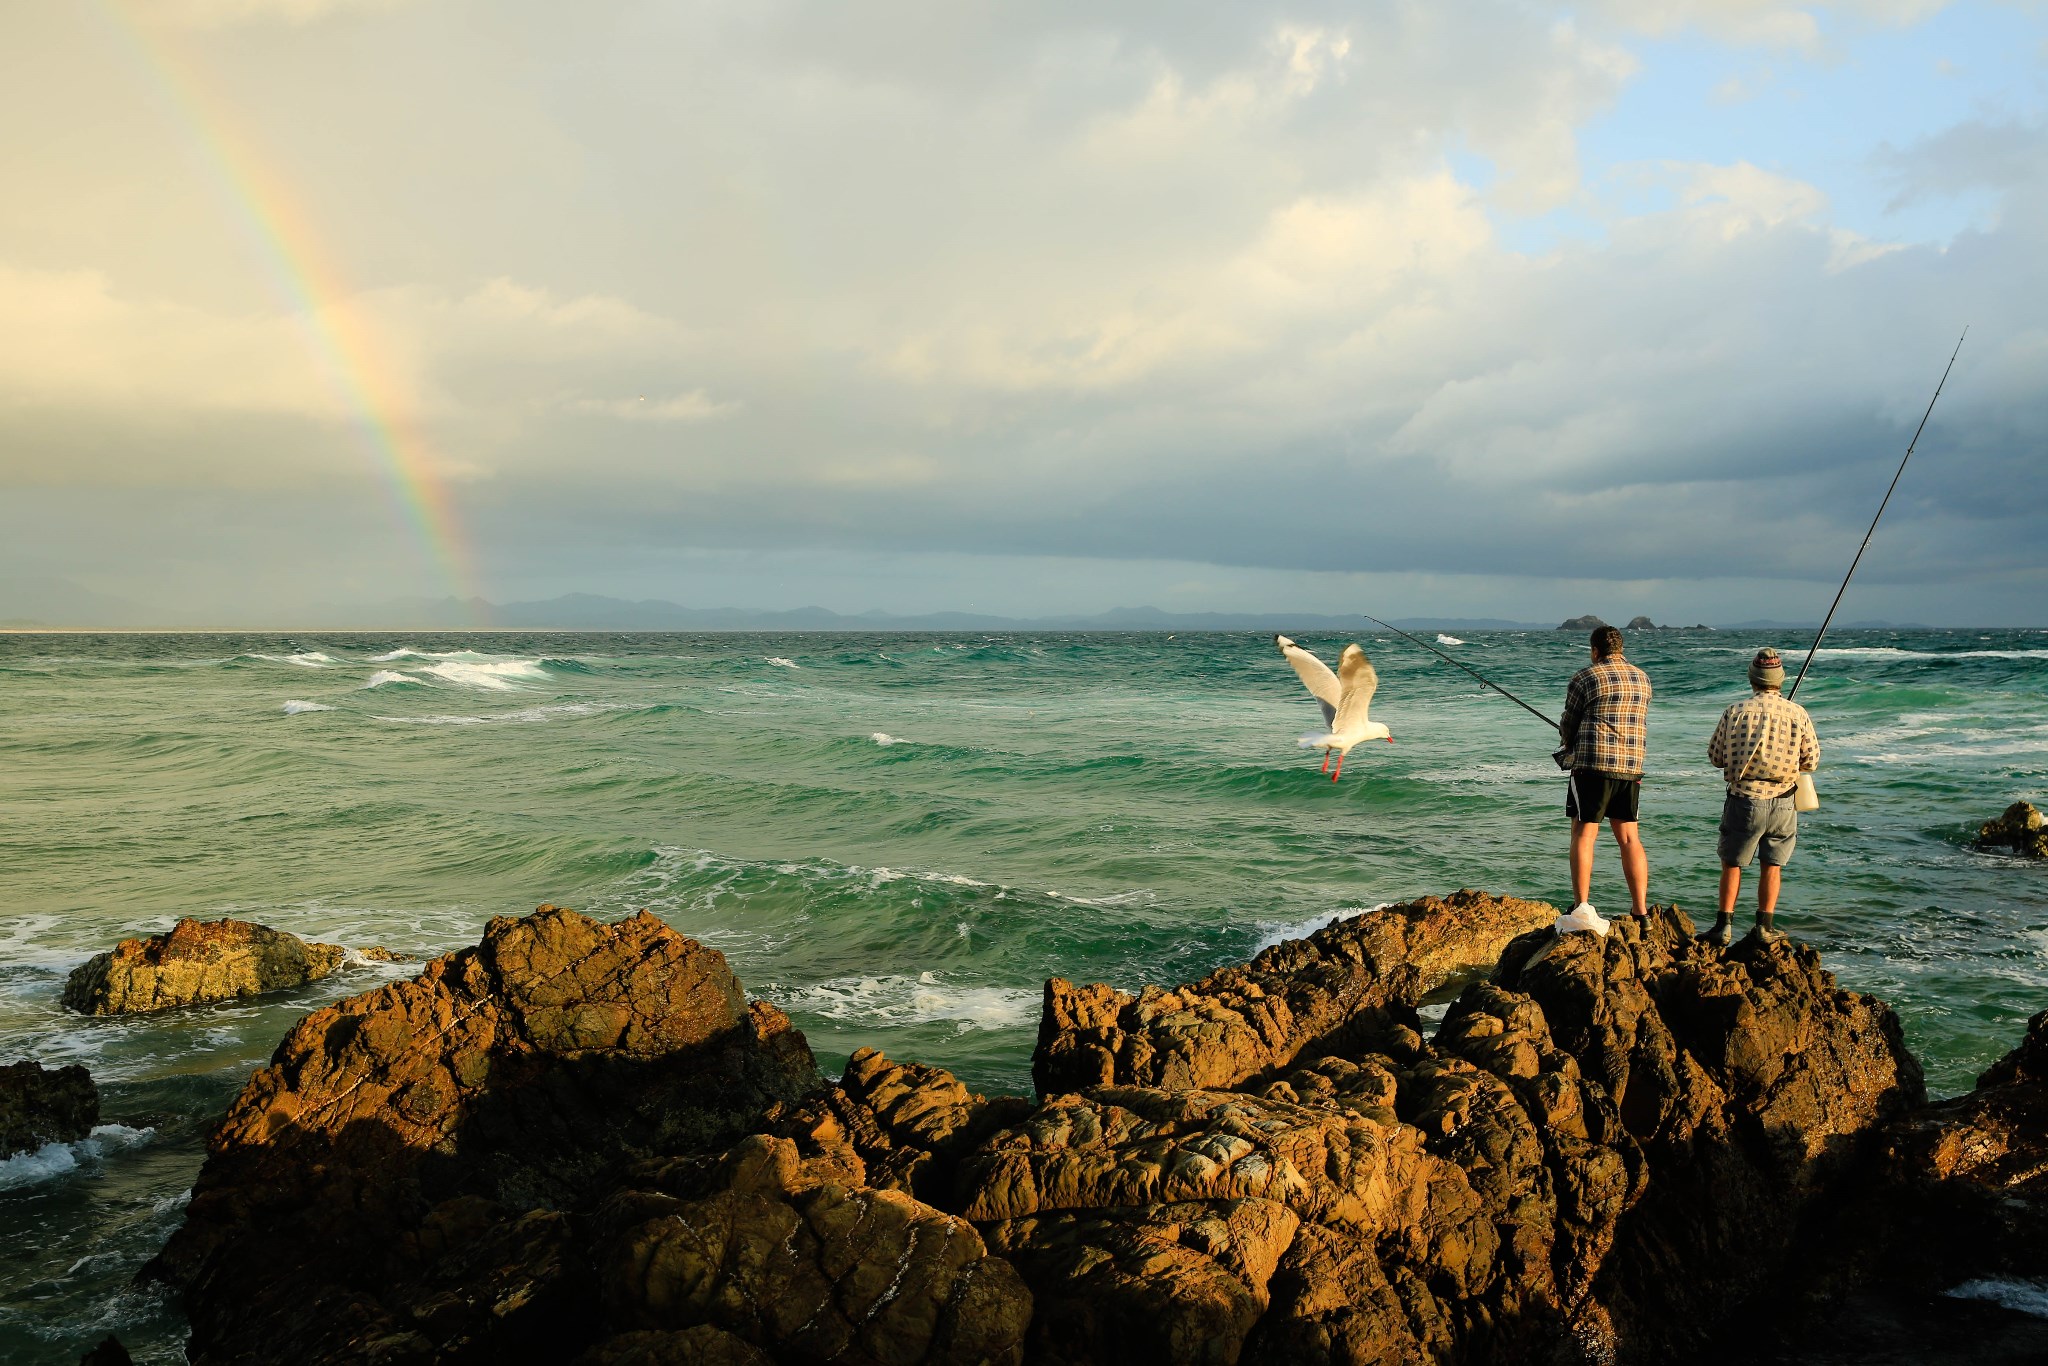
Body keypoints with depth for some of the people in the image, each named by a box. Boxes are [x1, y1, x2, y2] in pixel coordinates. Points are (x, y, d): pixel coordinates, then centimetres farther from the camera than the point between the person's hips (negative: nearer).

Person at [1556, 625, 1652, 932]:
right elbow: (1642, 726, 20)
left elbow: (1568, 725, 4)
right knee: (1629, 837, 10)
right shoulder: (1642, 679, 14)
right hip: (1631, 767, 5)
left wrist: (1572, 746, 25)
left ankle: (1583, 909, -8)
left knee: (1584, 834, -2)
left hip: (1593, 764, -5)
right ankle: (1641, 911, 10)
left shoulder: (1585, 677, -3)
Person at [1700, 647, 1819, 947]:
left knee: (1732, 864, 10)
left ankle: (1724, 926, 8)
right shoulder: (1798, 714, -6)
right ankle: (1765, 928, 17)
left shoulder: (1735, 712, -8)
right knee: (1772, 865, 14)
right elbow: (1811, 762, 2)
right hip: (1783, 802, 1)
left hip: (1744, 800, -1)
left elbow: (1715, 757, 1)